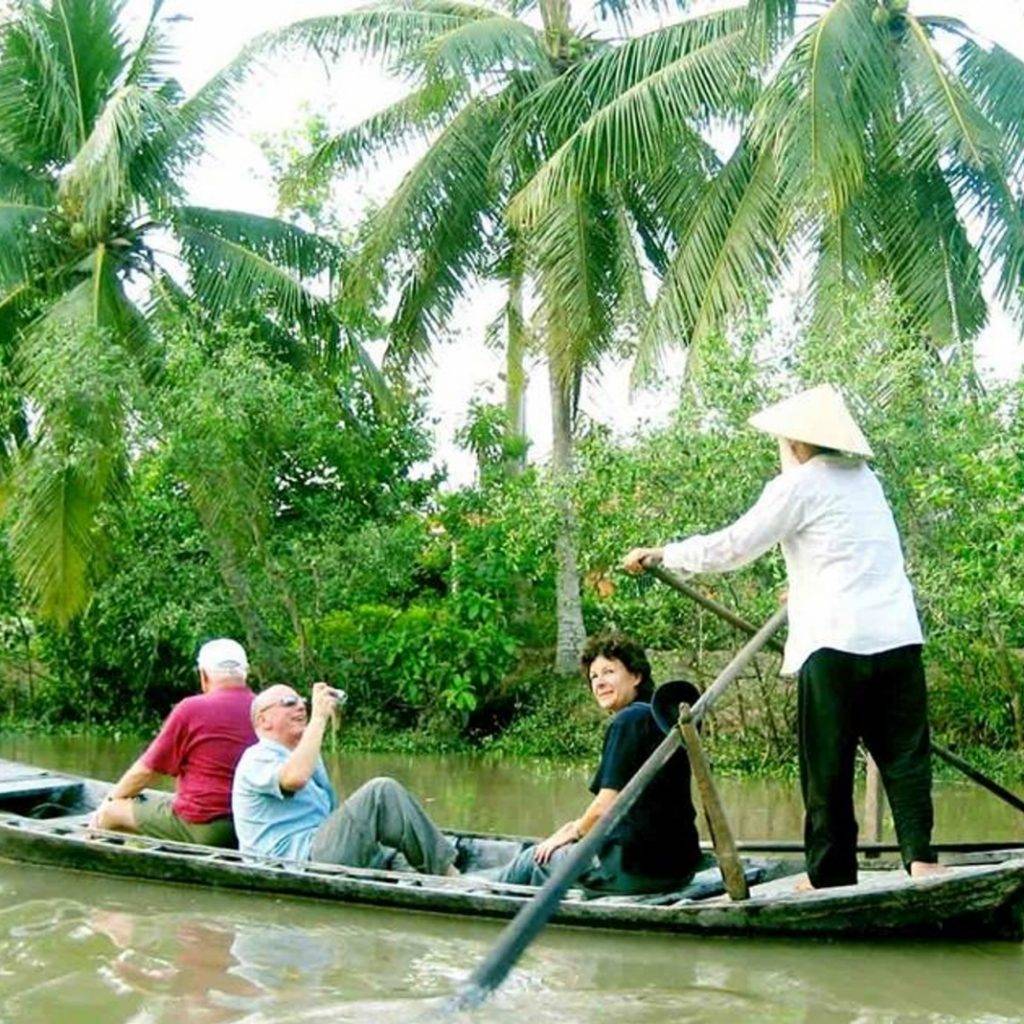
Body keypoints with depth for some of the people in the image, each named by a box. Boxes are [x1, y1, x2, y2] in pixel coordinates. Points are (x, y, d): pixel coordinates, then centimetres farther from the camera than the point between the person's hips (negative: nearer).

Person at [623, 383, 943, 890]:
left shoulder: (798, 485, -2)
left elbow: (731, 547, -3)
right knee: (904, 753, 6)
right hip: (898, 638, 6)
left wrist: (661, 554, 7)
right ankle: (919, 854, -5)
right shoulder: (865, 480, 19)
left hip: (836, 642, -6)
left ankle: (831, 873, 9)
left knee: (828, 764, 3)